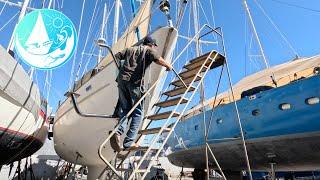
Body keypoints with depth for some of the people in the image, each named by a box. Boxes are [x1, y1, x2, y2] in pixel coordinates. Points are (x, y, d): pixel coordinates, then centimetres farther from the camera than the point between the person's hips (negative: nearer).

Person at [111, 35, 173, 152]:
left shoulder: (131, 49, 26)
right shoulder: (149, 50, 12)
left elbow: (116, 57, 22)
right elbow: (158, 60, -7)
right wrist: (168, 66, 10)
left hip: (121, 79, 5)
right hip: (135, 81, -5)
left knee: (125, 109, 14)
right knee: (138, 112, 4)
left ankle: (118, 132, -10)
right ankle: (128, 143, -1)